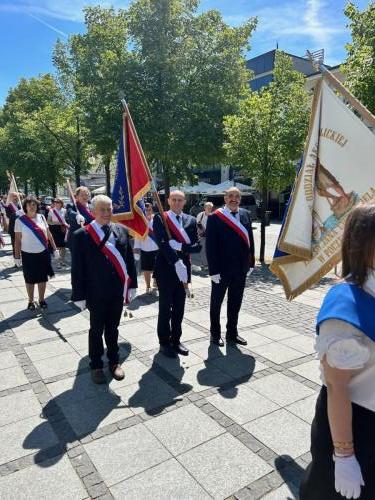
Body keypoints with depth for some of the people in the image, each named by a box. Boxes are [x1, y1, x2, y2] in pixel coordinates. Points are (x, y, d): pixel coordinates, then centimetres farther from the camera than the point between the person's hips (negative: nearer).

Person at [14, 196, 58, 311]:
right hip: (28, 255, -2)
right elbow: (17, 240, -4)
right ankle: (31, 301, 27)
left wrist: (54, 249, 6)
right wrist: (17, 257, -4)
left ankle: (42, 299, 28)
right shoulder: (20, 220, -7)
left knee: (43, 278, 11)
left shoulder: (41, 217, 0)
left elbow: (49, 235, 6)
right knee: (30, 279, 11)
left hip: (43, 253, 2)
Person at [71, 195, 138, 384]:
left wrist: (132, 284, 4)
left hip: (118, 292, 3)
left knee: (113, 328, 19)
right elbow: (77, 268, -8)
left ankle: (114, 361, 36)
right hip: (96, 294, -3)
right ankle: (96, 365, 31)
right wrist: (79, 295, -8)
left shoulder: (122, 231, 2)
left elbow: (129, 260, 5)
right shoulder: (81, 235, -9)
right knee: (96, 330, 14)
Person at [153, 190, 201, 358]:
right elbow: (162, 244, -17)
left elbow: (197, 246, -1)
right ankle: (164, 342, 21)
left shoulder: (191, 220, 7)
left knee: (179, 309, 13)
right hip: (165, 269, -4)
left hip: (183, 269, 4)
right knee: (165, 308, 6)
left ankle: (176, 340, 27)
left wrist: (179, 246, -17)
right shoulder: (160, 218, -5)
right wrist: (177, 263, -26)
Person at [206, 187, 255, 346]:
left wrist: (251, 262, 5)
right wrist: (213, 270, -16)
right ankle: (215, 334, 28)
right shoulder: (215, 217, -11)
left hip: (240, 269, 5)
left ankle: (232, 333, 32)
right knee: (216, 302, 12)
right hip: (222, 269, -5)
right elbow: (210, 245, -13)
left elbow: (250, 240, 8)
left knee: (235, 303, 16)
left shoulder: (245, 215, 4)